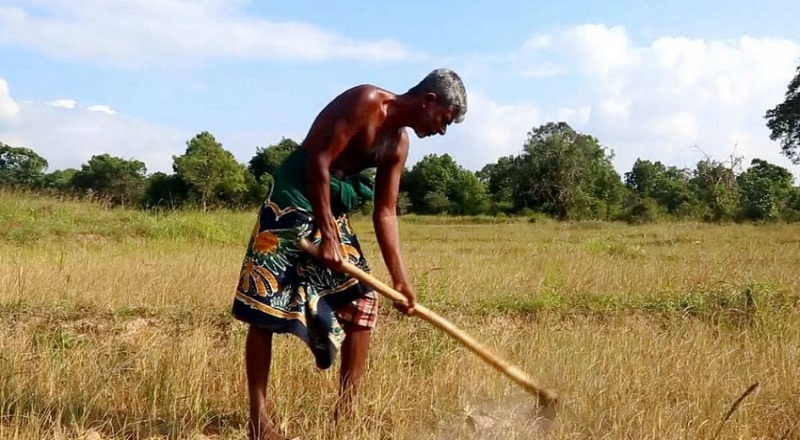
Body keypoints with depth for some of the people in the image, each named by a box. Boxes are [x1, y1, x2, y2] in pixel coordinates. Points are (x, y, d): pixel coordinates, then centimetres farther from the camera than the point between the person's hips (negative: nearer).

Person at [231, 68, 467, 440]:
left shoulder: (398, 144, 6)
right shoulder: (365, 101, -17)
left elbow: (385, 213, 9)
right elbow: (319, 161, -22)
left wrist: (400, 280, 4)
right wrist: (326, 237, -22)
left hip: (335, 212, 9)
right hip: (293, 201, -9)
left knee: (363, 300, 5)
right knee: (263, 308, -7)